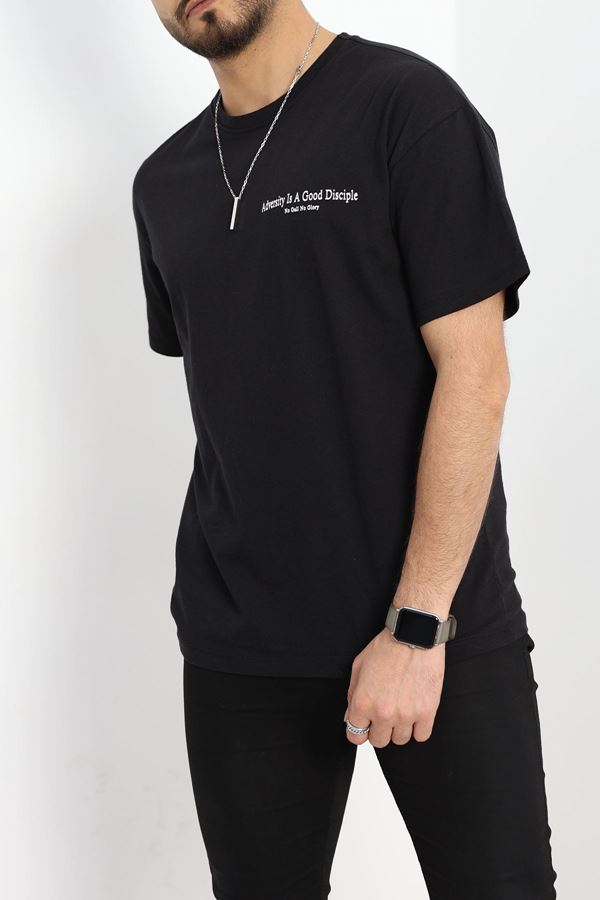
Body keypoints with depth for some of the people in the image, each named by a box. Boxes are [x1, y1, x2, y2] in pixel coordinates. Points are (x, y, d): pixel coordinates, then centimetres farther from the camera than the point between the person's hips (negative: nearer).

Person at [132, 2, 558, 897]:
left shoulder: (406, 102, -7)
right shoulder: (164, 183, 10)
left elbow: (475, 372, -12)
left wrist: (417, 624, -16)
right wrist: (223, 605, 9)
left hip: (440, 624, -4)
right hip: (240, 648, 4)